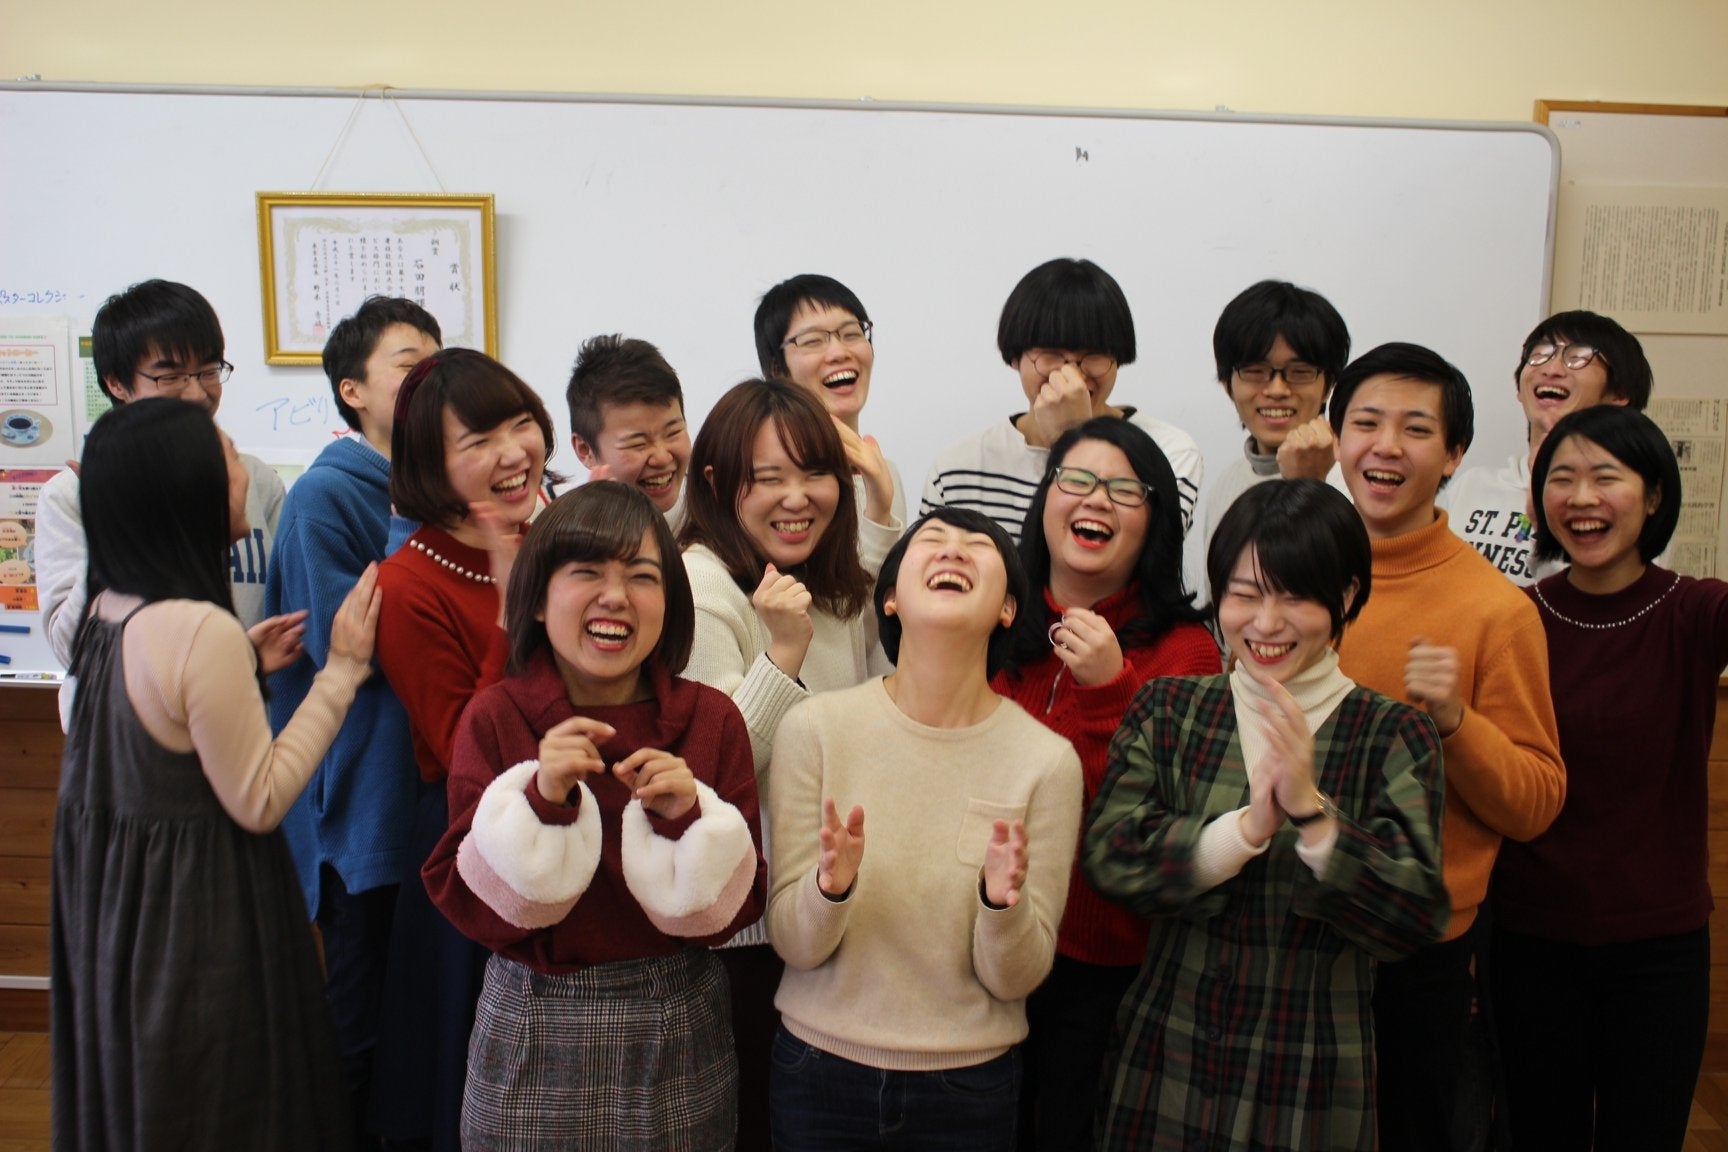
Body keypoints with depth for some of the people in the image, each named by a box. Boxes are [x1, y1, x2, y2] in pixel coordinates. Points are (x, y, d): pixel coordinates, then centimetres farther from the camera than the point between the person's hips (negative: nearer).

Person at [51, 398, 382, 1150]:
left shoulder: (108, 611, 0)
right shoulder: (201, 629, -26)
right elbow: (259, 801, -19)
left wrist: (247, 664, 12)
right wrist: (342, 668, -17)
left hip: (112, 895, 9)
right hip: (197, 912, -9)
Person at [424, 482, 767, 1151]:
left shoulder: (712, 719, -5)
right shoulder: (495, 719, -7)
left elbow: (736, 906, -5)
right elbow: (467, 902, -11)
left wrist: (690, 817, -22)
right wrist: (540, 798, -25)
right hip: (534, 1036, -1)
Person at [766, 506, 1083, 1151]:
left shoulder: (1047, 760, -12)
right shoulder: (815, 728, -11)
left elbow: (1015, 980, -7)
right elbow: (793, 945, -8)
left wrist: (1003, 901, -26)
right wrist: (832, 886, -27)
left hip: (970, 1088, 0)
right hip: (819, 1070, 0)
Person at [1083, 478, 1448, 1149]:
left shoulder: (1393, 736, -5)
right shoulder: (1168, 710, 0)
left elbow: (1415, 917, -14)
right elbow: (1108, 859, -11)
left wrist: (1310, 810, -26)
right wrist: (1247, 828, -23)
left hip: (1314, 1079, -1)